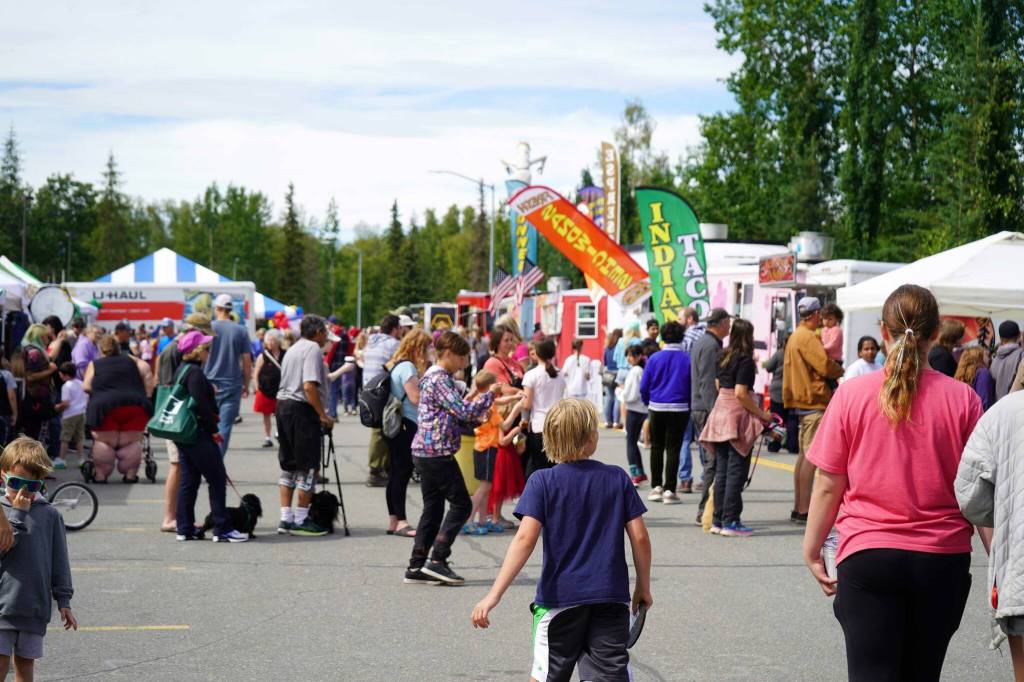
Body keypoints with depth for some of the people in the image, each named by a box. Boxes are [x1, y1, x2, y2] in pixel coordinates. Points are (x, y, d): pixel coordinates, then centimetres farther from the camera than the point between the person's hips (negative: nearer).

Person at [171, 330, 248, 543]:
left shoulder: (181, 371, 15)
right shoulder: (195, 372, -16)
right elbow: (201, 404, -21)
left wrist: (212, 415, 16)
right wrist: (213, 429, -13)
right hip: (199, 435, -10)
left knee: (188, 481, 12)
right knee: (217, 479, -4)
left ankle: (184, 528, 12)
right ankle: (222, 529, -4)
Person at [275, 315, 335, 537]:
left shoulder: (293, 349, 19)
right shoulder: (313, 349, -10)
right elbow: (309, 386, -21)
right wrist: (323, 414, -16)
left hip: (283, 405, 9)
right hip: (302, 410, -9)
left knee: (288, 466, 13)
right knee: (308, 467, -1)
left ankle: (286, 518, 15)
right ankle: (300, 520, 1)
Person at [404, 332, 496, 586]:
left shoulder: (433, 377, 17)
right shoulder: (440, 379, -14)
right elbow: (465, 413, -20)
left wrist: (470, 398, 13)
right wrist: (489, 394, -9)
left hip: (424, 452, 10)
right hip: (437, 452, -10)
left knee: (433, 508, 11)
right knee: (461, 504, -4)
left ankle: (417, 567, 9)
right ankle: (437, 560, -6)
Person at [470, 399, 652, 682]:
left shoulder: (542, 482, -6)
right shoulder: (617, 478, 1)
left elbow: (525, 539, -16)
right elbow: (640, 537, 1)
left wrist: (494, 595, -18)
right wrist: (644, 587, 15)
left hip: (559, 597, -1)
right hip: (611, 598, 1)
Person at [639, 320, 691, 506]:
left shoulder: (654, 358, -4)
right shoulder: (687, 359, -7)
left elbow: (644, 387, -2)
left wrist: (648, 403, 14)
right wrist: (690, 406, 9)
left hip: (657, 408, 1)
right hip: (679, 410, -1)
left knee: (657, 448, 16)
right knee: (673, 449, 3)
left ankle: (656, 487, 16)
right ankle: (669, 490, -1)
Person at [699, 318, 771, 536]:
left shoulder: (724, 358, 9)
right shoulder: (745, 360, -12)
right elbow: (741, 393, -19)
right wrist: (762, 414, -12)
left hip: (720, 410, 7)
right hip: (738, 415, -7)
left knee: (721, 469, 11)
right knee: (736, 471, -3)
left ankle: (718, 520, 14)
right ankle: (730, 522, -3)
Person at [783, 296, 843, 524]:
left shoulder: (795, 336, 17)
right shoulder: (808, 337, -15)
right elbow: (825, 366, -22)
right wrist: (840, 370, -1)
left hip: (801, 400, 11)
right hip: (814, 400, -11)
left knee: (804, 454, 14)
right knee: (811, 456, -10)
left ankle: (798, 508, 18)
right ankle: (803, 510, -13)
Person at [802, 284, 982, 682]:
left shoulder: (852, 395, -5)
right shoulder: (962, 399, -3)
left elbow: (828, 486, -1)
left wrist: (812, 550, 10)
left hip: (868, 557, -2)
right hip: (943, 560, 2)